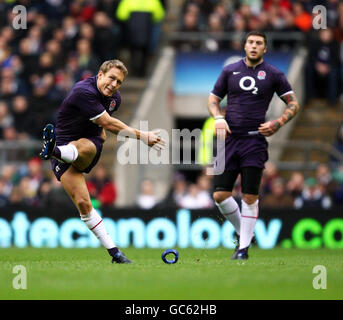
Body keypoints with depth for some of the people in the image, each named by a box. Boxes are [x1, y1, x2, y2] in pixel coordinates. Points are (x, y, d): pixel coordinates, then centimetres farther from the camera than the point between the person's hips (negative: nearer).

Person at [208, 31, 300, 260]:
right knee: (220, 194, -4)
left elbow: (293, 104, 7)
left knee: (250, 197, -5)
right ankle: (242, 231, 20)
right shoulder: (230, 71, 10)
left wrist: (277, 124, -8)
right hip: (230, 139, 2)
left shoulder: (273, 74, 4)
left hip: (255, 142, -2)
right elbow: (213, 100, 17)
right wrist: (219, 118, -4)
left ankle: (244, 246, 5)